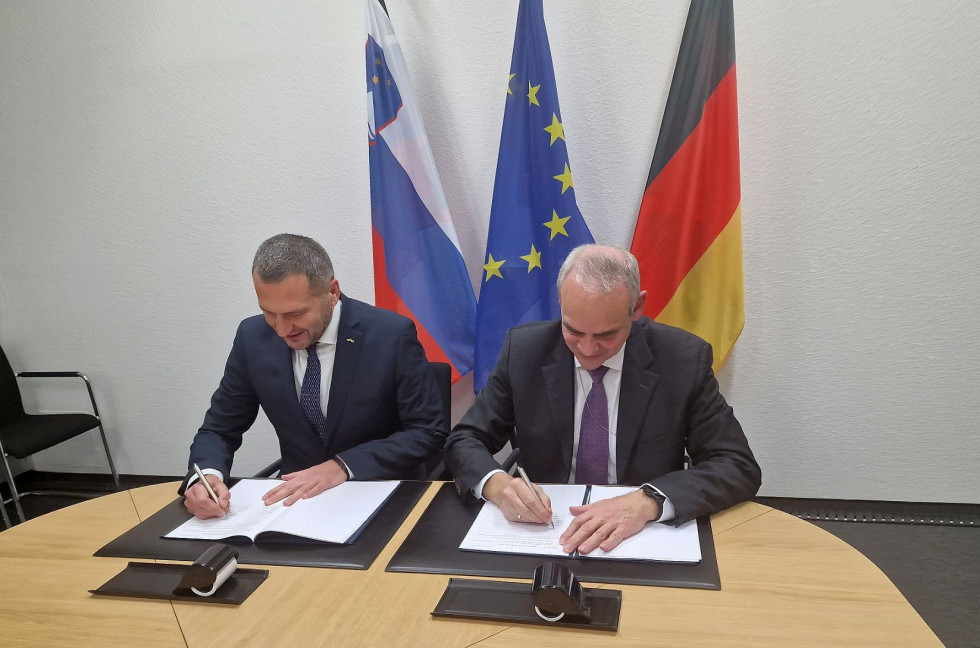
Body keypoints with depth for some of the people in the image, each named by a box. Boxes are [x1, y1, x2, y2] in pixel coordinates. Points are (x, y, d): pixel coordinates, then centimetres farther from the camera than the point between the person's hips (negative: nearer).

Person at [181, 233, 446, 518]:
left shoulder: (393, 335, -16)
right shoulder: (253, 338, -6)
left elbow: (429, 431, -12)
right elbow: (218, 430, 3)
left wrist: (344, 466, -23)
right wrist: (206, 475, -19)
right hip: (297, 498, 4)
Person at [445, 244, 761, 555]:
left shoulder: (684, 358, -10)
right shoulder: (524, 349, -8)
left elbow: (739, 467, -10)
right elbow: (463, 442, -2)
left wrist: (648, 502, -26)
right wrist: (496, 484, -24)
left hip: (643, 538, -1)